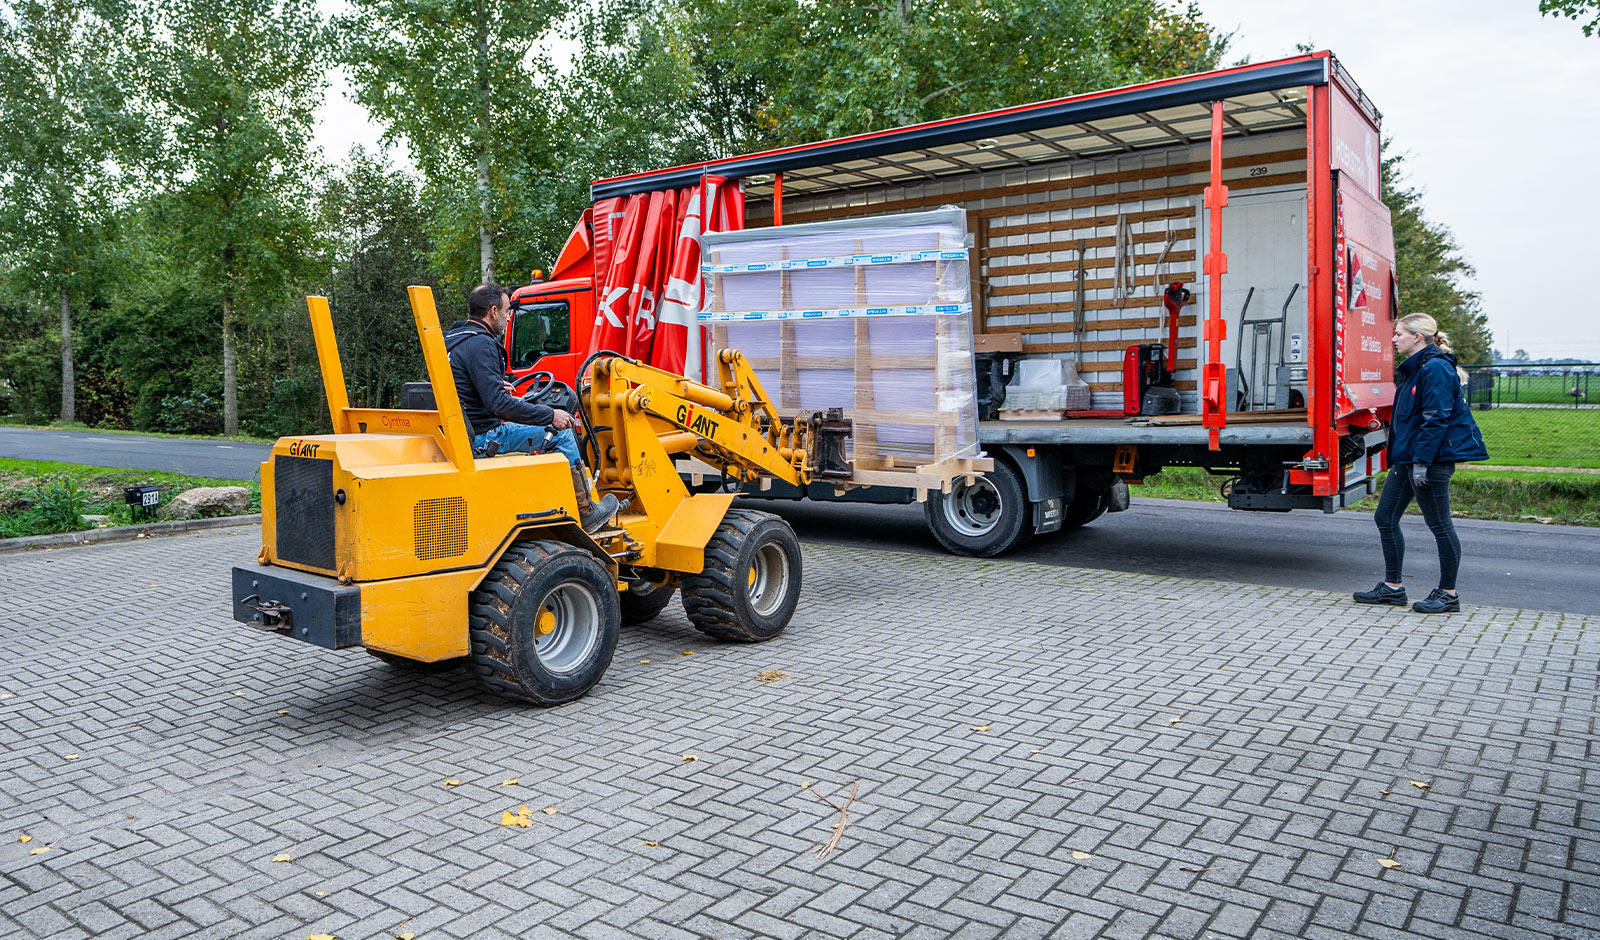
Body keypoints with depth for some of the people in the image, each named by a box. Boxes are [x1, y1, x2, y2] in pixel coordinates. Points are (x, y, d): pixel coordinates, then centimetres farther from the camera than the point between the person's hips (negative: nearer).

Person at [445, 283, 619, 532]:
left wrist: (496, 386, 25)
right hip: (482, 438, -11)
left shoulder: (452, 338, 13)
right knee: (560, 432, -5)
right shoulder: (479, 344, -19)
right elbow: (498, 404, -27)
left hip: (462, 431, 11)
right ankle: (586, 513, 4)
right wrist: (550, 415, -20)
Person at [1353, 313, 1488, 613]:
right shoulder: (1413, 369, 16)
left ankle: (1448, 594, 10)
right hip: (1407, 458, 10)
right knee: (1385, 517, 10)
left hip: (1433, 458, -10)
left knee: (1440, 525, -1)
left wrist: (1422, 461, -23)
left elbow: (1436, 419, -20)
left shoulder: (1436, 369, -14)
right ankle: (1392, 587, 17)